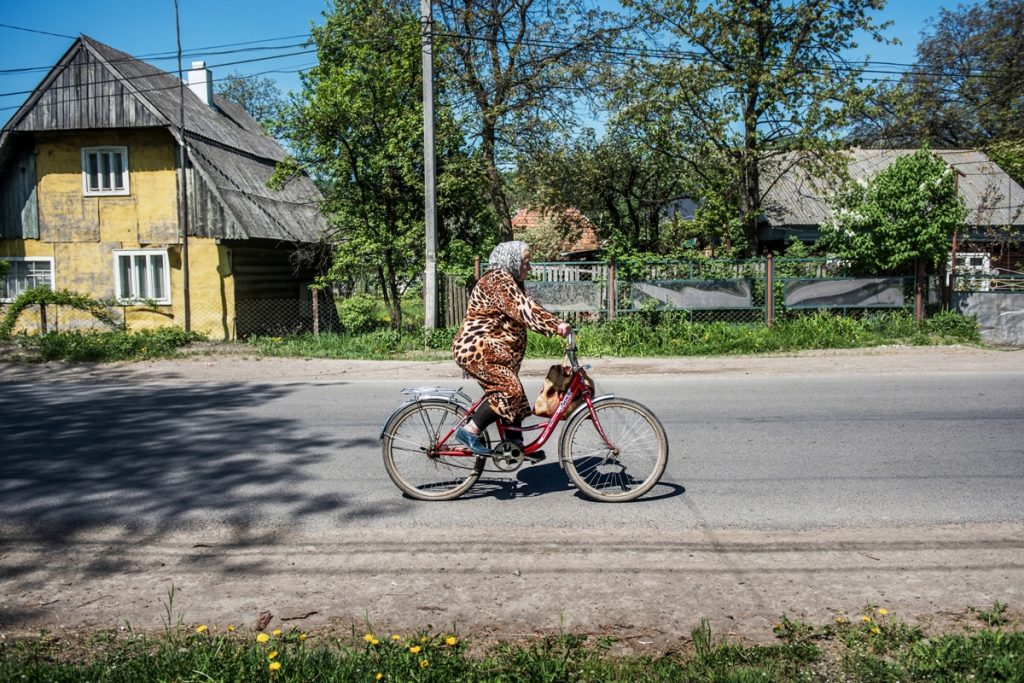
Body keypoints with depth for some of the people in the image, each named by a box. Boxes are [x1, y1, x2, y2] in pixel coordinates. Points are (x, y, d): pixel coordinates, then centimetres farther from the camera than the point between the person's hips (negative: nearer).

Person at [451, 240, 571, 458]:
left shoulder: (510, 282, 20)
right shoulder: (498, 280, -15)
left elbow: (525, 309, 13)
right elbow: (525, 309, -26)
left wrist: (555, 325, 1)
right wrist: (556, 326, -32)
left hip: (491, 350, 11)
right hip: (478, 349, -11)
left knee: (513, 394, 11)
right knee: (509, 390, -21)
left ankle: (516, 444, 17)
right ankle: (470, 431, -14)